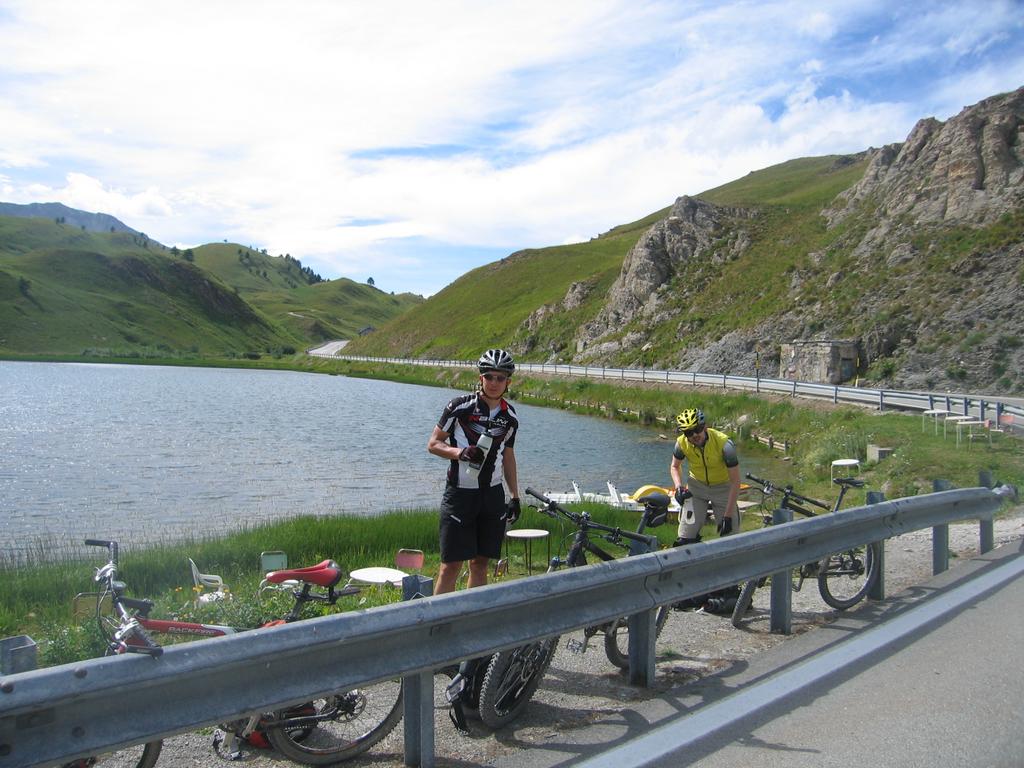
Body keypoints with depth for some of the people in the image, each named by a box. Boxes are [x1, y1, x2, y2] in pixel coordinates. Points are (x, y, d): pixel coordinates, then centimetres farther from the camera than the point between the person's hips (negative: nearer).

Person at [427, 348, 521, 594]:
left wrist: (515, 497, 14)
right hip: (460, 493, -4)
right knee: (452, 564, -6)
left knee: (480, 562, 10)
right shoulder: (460, 406, -9)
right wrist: (460, 452, -21)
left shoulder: (510, 416, 6)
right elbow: (433, 444, -3)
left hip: (493, 495, 4)